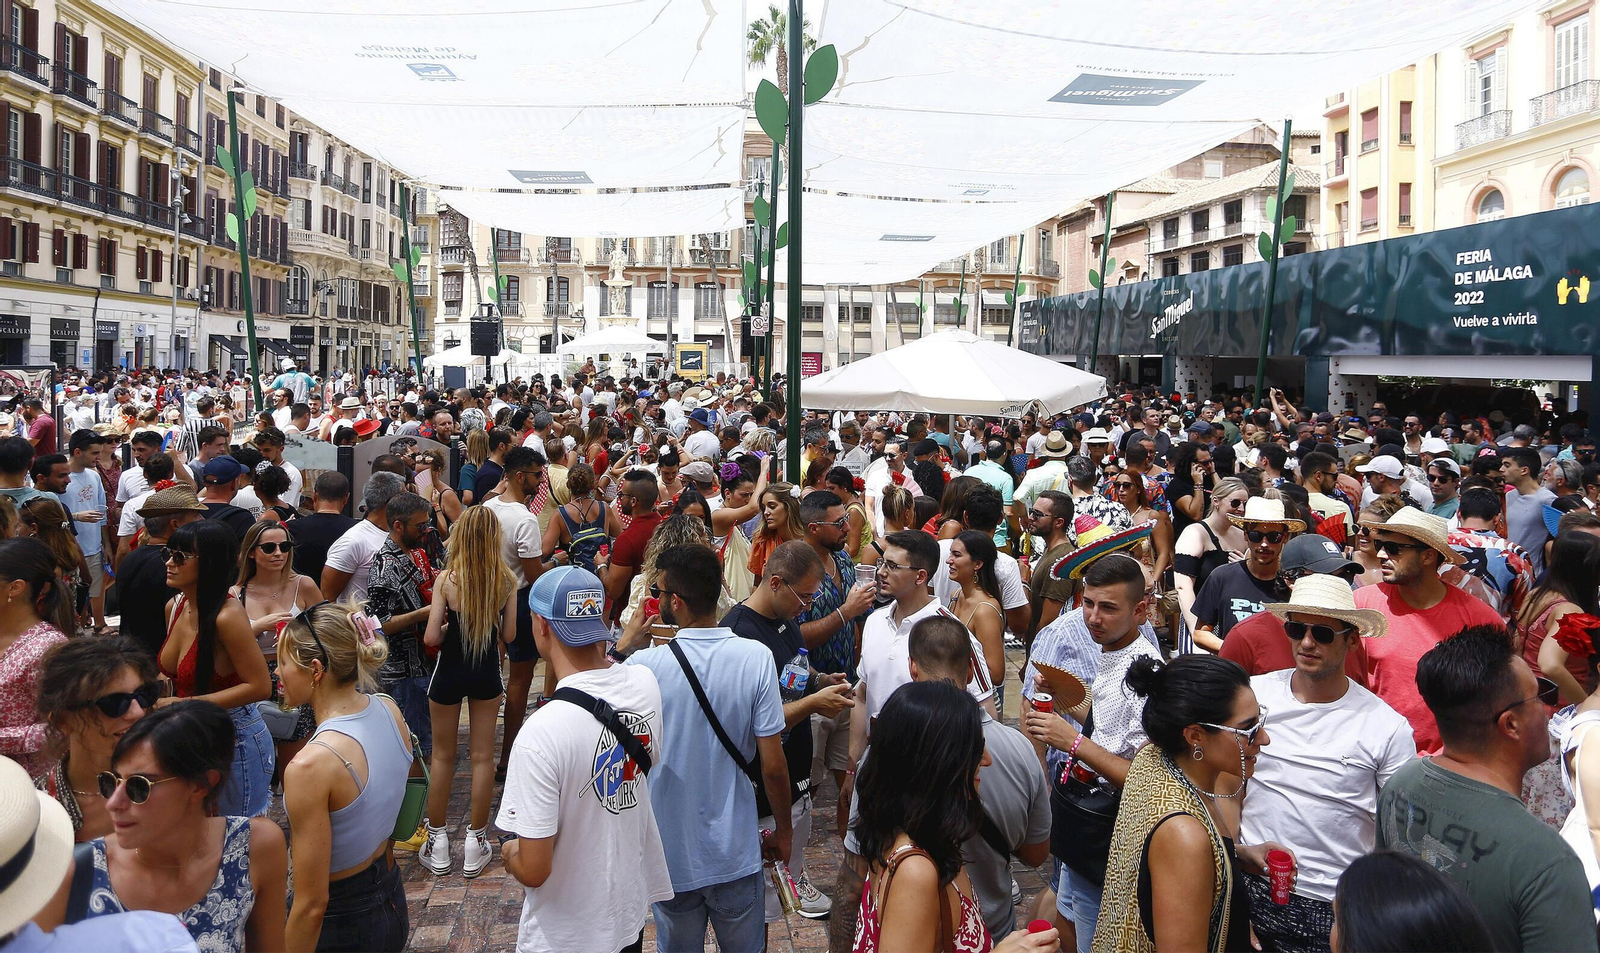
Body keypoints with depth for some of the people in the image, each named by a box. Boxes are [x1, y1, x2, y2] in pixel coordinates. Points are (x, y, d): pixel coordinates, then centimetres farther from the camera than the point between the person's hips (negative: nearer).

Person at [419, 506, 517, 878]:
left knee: (442, 756, 13)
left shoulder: (447, 578, -17)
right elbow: (508, 634, -5)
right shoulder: (507, 580, -11)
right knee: (482, 756, 11)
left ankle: (437, 844, 23)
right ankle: (475, 843, 20)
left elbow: (431, 638, -18)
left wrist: (451, 624, 2)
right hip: (487, 673, 2)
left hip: (449, 672, -1)